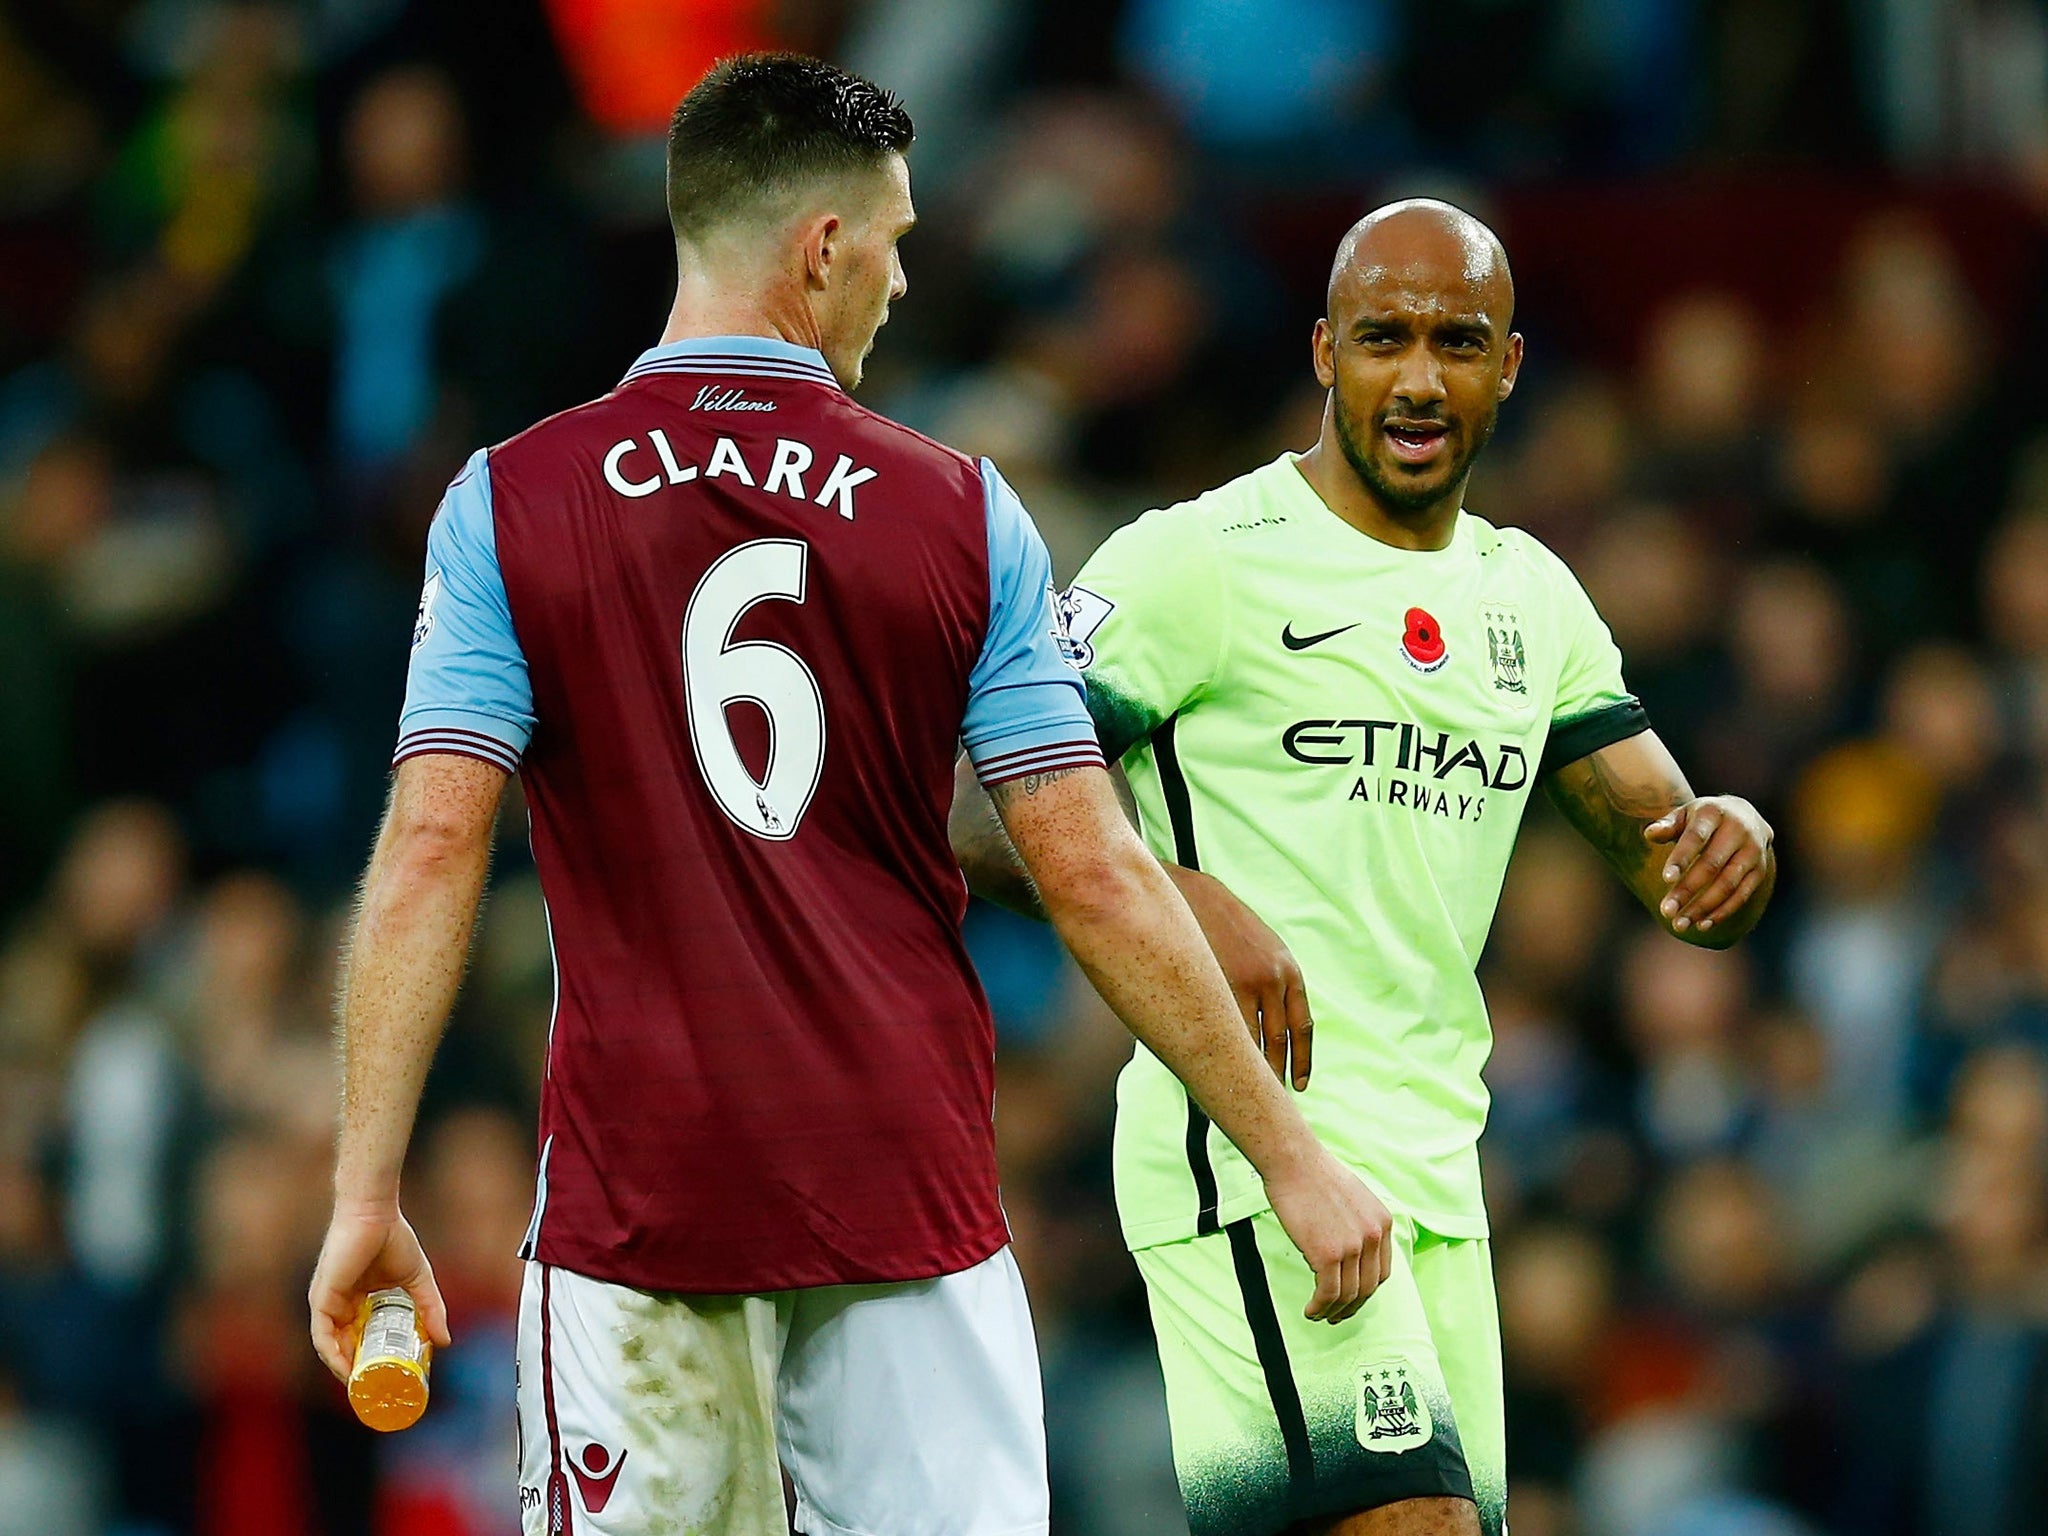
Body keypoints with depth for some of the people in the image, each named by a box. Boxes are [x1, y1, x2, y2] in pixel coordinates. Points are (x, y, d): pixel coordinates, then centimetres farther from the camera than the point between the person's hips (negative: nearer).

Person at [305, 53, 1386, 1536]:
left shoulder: (509, 503, 0)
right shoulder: (962, 512, 1)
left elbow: (430, 853, -8)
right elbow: (1096, 876, -1)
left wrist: (366, 1194, -6)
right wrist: (1292, 1155, 5)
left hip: (639, 1190, 0)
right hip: (910, 1190, 0)